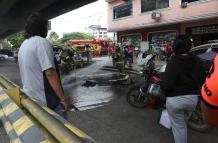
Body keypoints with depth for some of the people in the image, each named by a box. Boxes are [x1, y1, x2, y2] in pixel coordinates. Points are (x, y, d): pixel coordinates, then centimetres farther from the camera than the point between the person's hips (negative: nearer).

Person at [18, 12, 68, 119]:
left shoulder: (23, 45, 11)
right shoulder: (41, 41, -16)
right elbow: (49, 73, -23)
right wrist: (62, 98, -18)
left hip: (30, 99, 9)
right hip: (48, 101, -8)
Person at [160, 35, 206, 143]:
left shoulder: (173, 62, -22)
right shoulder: (197, 61, -4)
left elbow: (166, 85, -25)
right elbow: (202, 80, 4)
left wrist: (161, 83, -4)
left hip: (175, 99, -6)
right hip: (193, 98, 6)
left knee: (178, 126, 12)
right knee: (183, 123, 29)